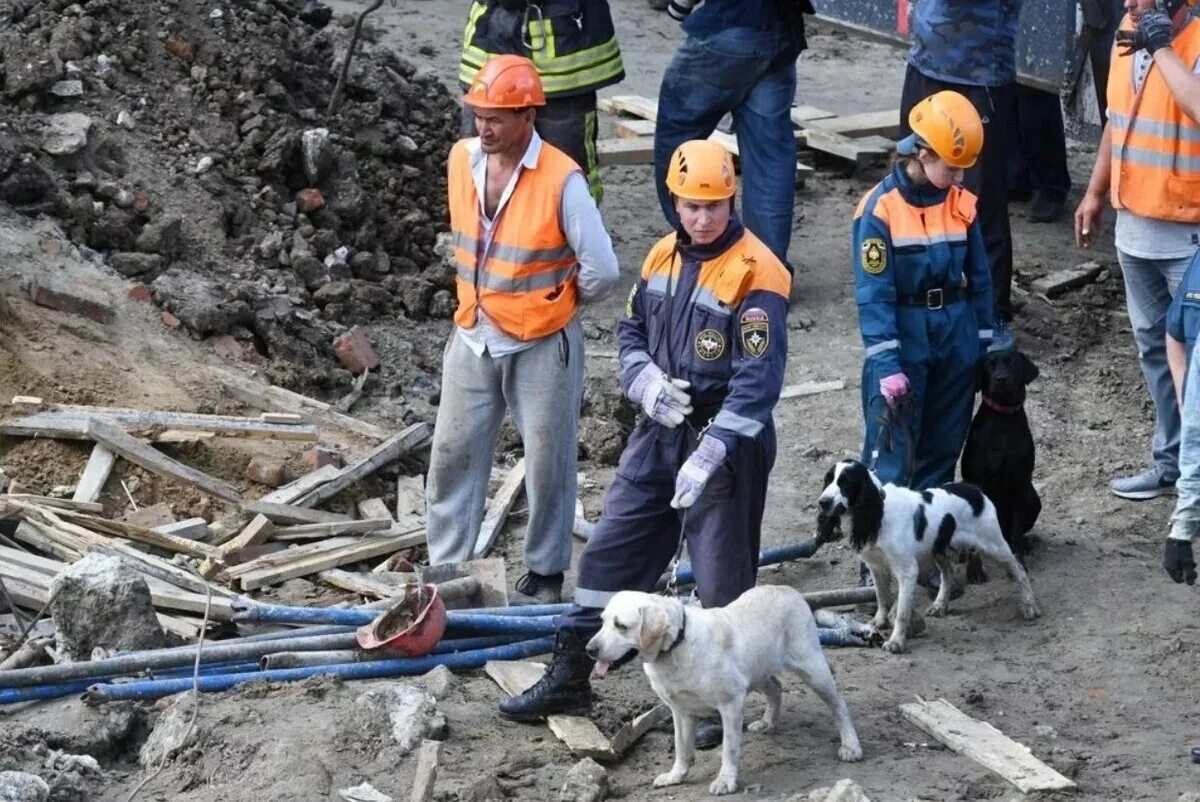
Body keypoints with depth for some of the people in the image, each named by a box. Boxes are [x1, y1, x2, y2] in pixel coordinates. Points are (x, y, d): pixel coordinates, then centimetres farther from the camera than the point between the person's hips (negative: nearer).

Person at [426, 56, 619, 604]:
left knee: (547, 459, 6)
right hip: (474, 337, 5)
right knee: (453, 452, 7)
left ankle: (545, 571, 20)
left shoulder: (561, 180, -20)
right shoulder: (462, 159, -3)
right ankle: (446, 565, 18)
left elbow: (601, 270, -16)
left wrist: (557, 303, -1)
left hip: (542, 344, -5)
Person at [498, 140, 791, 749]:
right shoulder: (663, 257, 6)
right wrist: (646, 381, -6)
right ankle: (569, 678, 22)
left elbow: (758, 379, -23)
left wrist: (711, 454, -28)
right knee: (609, 553, 12)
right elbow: (632, 332, 17)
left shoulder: (755, 273, -18)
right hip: (659, 432, 7)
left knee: (725, 575, 1)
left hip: (726, 439, -7)